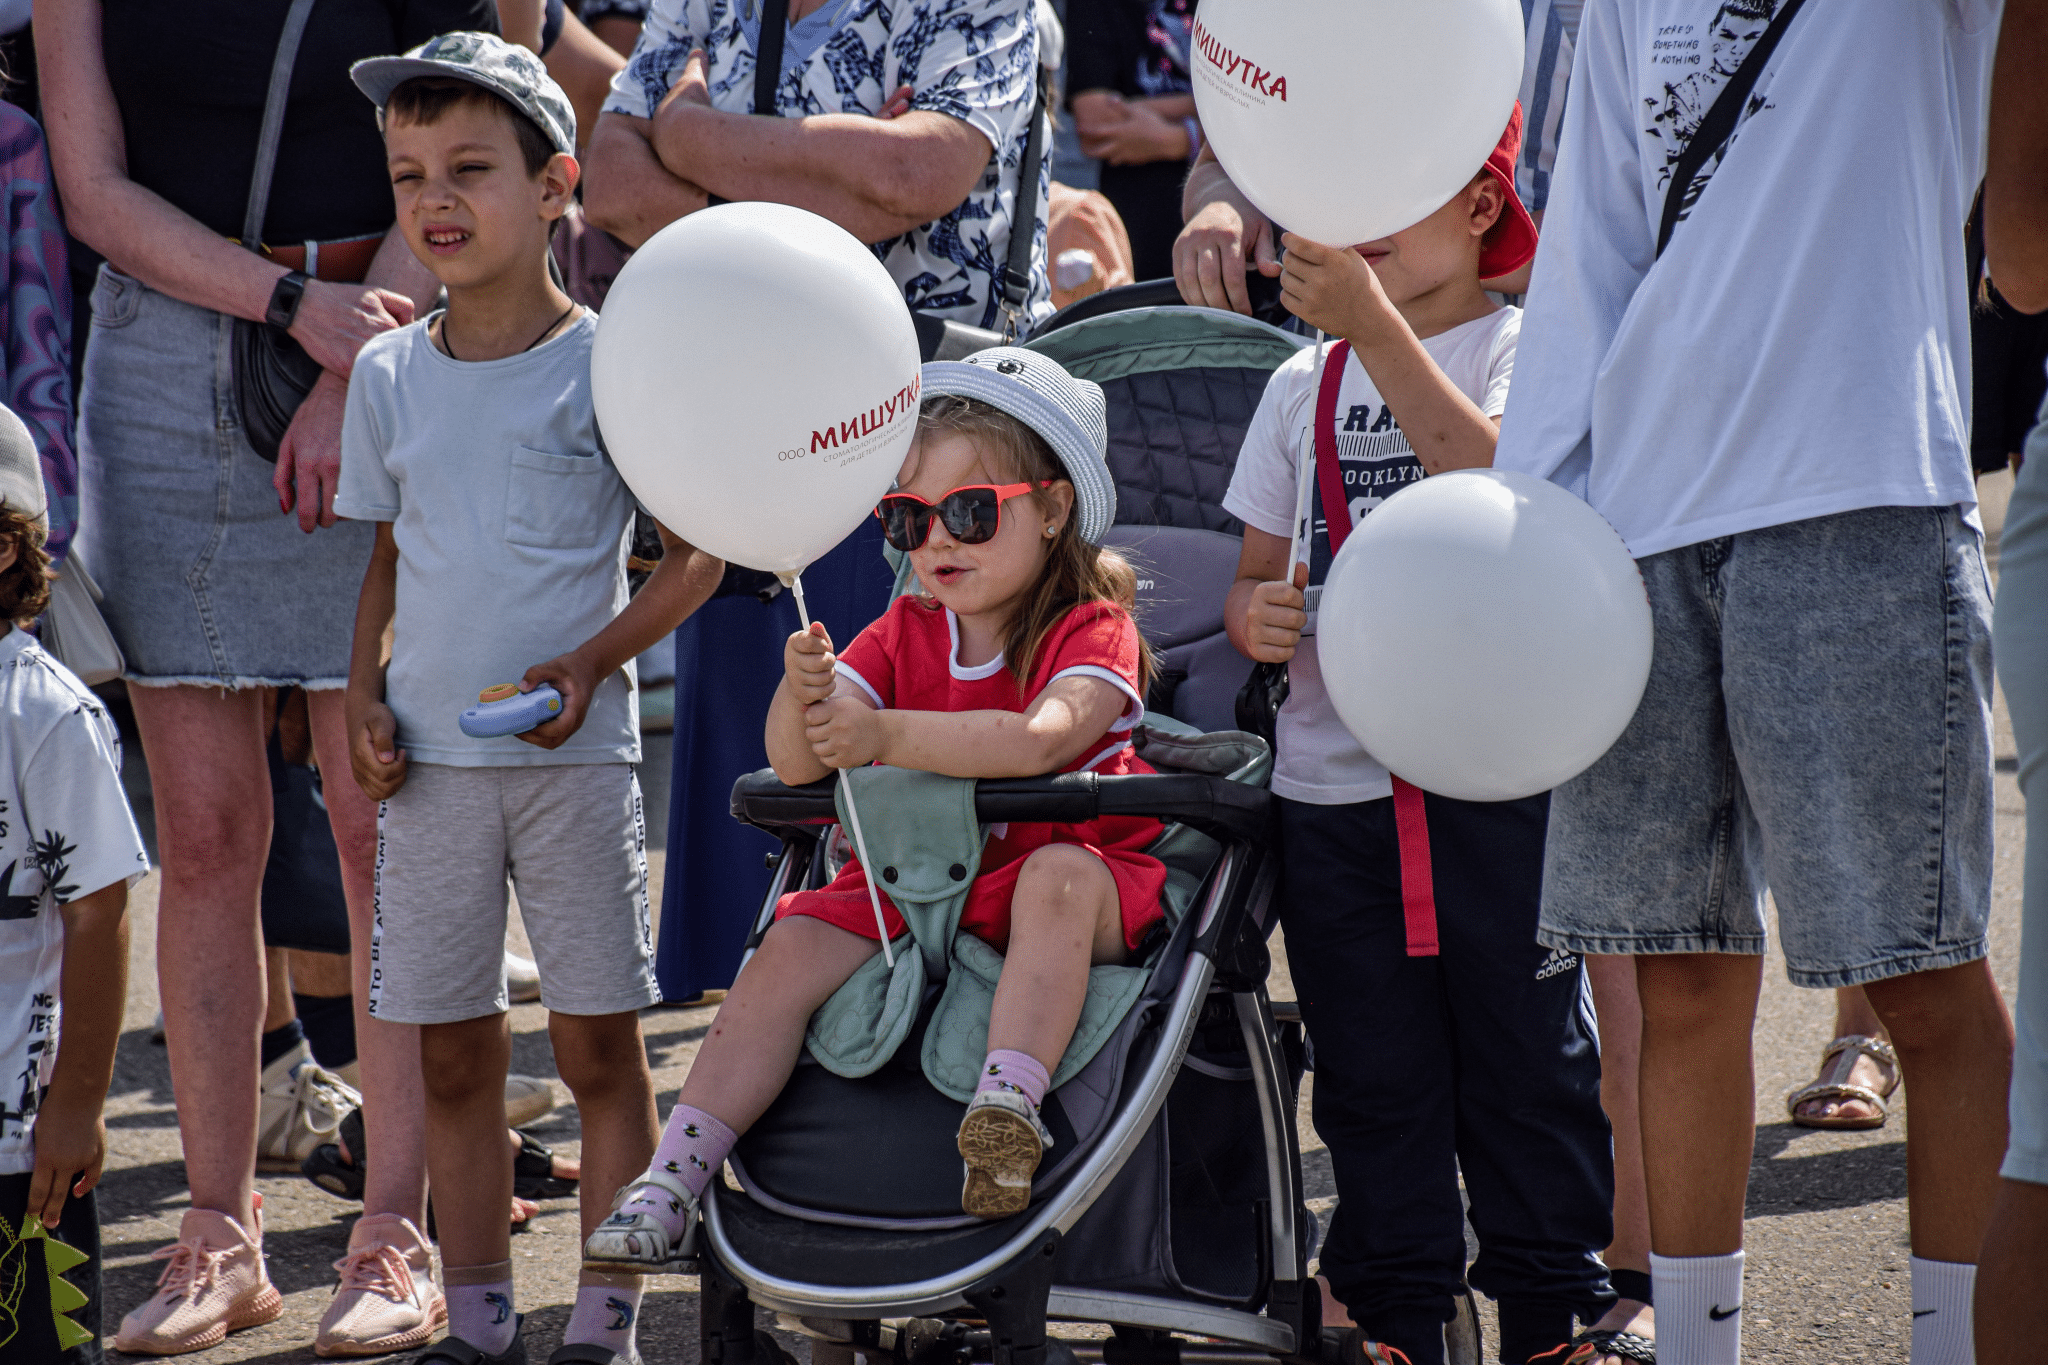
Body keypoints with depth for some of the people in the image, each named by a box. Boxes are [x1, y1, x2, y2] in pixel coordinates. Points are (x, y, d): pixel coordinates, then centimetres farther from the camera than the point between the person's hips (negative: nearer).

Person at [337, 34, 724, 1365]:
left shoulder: (612, 359, -5)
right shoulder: (389, 375, 7)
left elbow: (700, 551, -1)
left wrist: (594, 661, -14)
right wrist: (364, 697, 3)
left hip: (574, 755, -3)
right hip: (430, 759, 3)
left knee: (600, 1045, 1)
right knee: (455, 1055, 8)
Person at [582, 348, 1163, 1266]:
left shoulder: (1091, 633, -9)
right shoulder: (905, 634, 8)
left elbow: (1036, 740, -31)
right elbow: (797, 763, -4)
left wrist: (884, 736, -36)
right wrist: (804, 694, -28)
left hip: (1073, 876, -5)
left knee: (1057, 876, -38)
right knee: (791, 949, -17)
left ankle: (1009, 1108, -49)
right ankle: (675, 1178, -19)